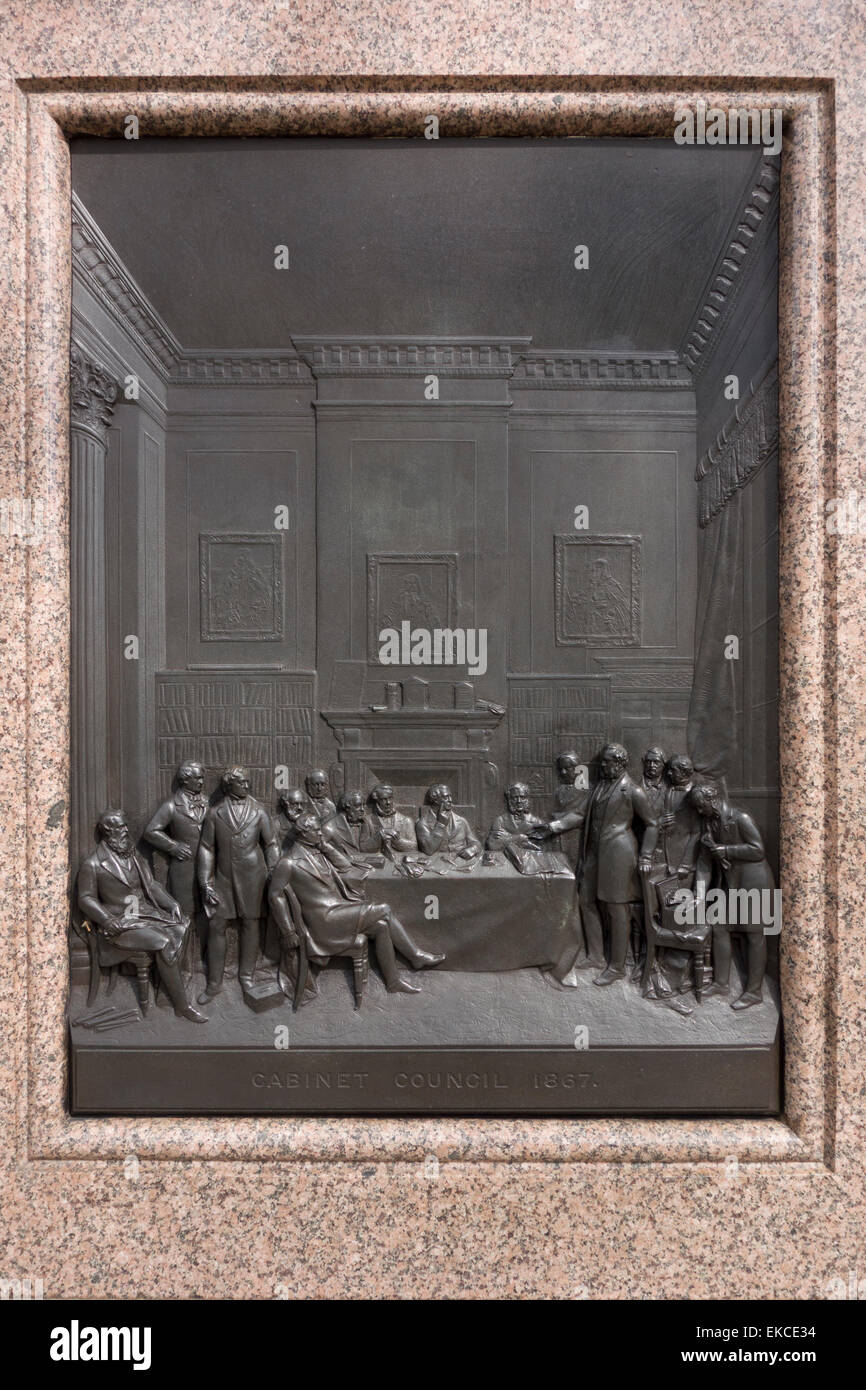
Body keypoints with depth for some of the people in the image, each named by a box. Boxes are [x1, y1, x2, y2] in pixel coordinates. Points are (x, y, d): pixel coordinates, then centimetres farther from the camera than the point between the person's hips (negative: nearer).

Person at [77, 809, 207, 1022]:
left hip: (145, 913, 7)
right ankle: (182, 1006, -19)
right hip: (119, 922, -7)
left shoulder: (134, 858, 14)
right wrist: (109, 920, -20)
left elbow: (151, 885, 15)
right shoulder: (93, 865, -5)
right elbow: (85, 899, -7)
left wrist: (172, 904, 0)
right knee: (163, 942, -26)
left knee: (179, 929, -20)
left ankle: (169, 988, -12)